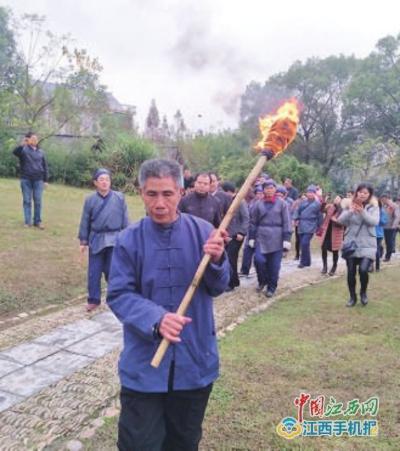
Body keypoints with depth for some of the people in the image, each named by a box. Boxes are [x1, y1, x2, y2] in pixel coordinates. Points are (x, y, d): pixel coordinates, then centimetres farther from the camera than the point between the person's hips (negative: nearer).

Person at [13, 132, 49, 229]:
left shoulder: (41, 152, 11)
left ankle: (37, 221, 12)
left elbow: (45, 166, 13)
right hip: (26, 179, -2)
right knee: (27, 201, 3)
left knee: (38, 201, 4)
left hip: (38, 180, 2)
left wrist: (46, 180, 7)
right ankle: (27, 221, 9)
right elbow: (15, 152, -21)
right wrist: (22, 145, -38)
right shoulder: (24, 149, 1)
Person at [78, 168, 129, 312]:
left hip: (115, 239, -1)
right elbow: (85, 221, 4)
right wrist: (83, 241, 5)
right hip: (96, 239, 2)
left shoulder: (119, 198, -5)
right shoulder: (90, 200, -1)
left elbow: (125, 220, 1)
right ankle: (93, 300, 21)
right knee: (94, 272, 7)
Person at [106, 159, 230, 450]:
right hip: (144, 363, -1)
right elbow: (119, 295, -11)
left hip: (195, 359, 2)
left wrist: (216, 261, -27)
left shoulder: (202, 231, -7)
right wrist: (156, 319, -28)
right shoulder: (129, 239, -9)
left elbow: (218, 288, -5)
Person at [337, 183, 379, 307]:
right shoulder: (349, 205, 2)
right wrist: (350, 211, -24)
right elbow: (340, 220, -8)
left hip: (367, 244, -1)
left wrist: (363, 212, -27)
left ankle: (363, 292, 14)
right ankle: (352, 297, 23)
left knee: (363, 270, -16)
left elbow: (374, 222, -14)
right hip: (351, 242, 2)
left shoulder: (373, 206, 0)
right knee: (351, 271, 4)